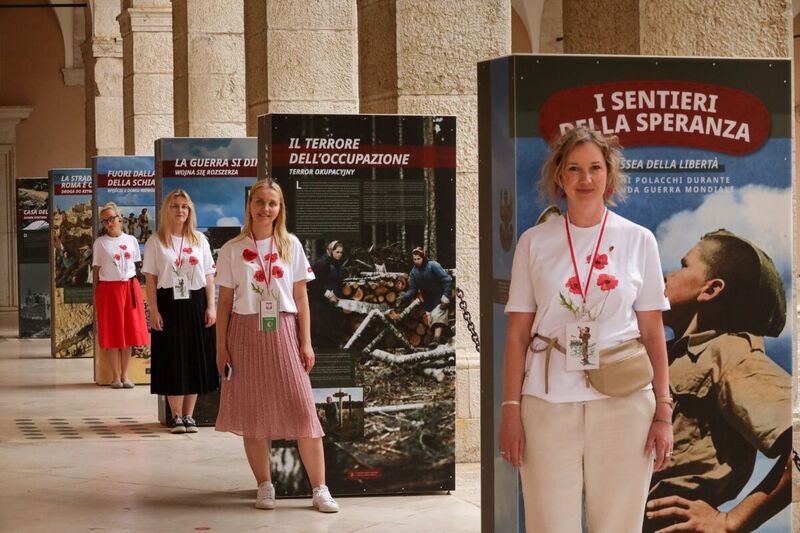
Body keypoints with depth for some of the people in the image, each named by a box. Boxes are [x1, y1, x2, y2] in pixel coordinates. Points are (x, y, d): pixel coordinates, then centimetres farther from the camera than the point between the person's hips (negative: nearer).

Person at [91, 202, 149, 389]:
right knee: (111, 334, 0)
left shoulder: (131, 240, 7)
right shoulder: (100, 243, 2)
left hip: (130, 288, 2)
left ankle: (125, 375, 12)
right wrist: (95, 295, -2)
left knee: (129, 332, 4)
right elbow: (96, 270, 2)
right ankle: (116, 376, 7)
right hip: (109, 289, -2)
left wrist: (133, 287, 6)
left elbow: (134, 266, 13)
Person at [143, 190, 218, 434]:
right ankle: (176, 415, 9)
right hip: (169, 303, -2)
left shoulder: (199, 240, 8)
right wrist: (154, 311, -9)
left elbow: (209, 277, 7)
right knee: (172, 358, 0)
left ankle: (188, 415, 13)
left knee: (195, 359, 4)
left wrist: (211, 307, -1)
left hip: (196, 304, 2)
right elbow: (150, 279, -1)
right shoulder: (156, 241, 1)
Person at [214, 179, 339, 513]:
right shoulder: (232, 250, 2)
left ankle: (320, 489, 0)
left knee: (303, 409, -5)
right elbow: (225, 301, 4)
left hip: (283, 332, 0)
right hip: (246, 333, 0)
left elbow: (301, 296, 5)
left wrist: (306, 342, 0)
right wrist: (221, 346, 0)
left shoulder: (291, 245, 5)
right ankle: (264, 486, 16)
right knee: (253, 412, 4)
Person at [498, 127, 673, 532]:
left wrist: (663, 412, 0)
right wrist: (510, 409, -1)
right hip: (548, 403, 0)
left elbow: (653, 333, 6)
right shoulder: (534, 242, 5)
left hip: (623, 402, 0)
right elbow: (517, 334, 6)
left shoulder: (638, 240, 6)